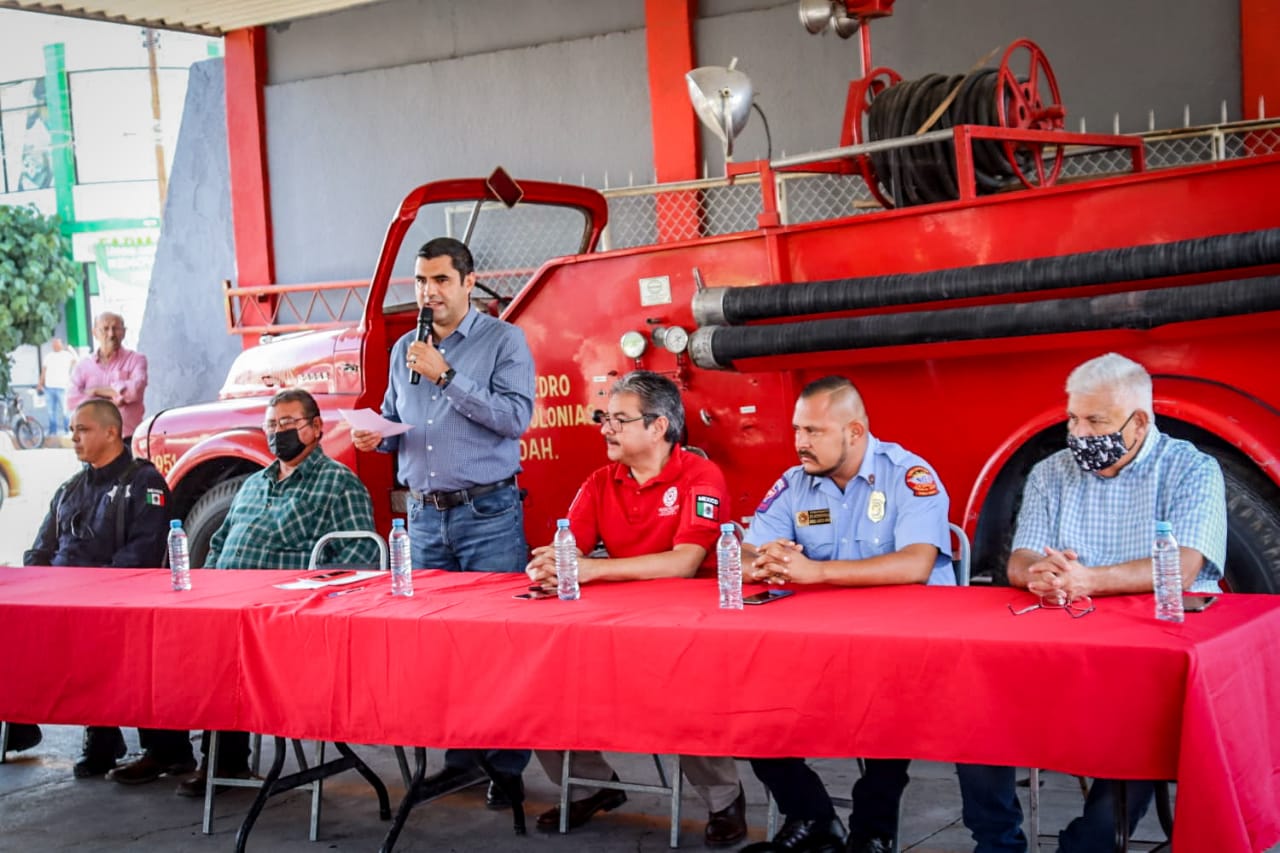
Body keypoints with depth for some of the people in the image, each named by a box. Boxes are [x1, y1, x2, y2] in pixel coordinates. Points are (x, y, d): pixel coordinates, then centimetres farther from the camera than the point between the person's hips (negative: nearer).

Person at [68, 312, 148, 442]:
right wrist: (112, 400, -10)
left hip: (129, 440, -2)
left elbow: (136, 389, -15)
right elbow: (72, 399, -4)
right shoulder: (83, 365, 11)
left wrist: (97, 391, -5)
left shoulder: (136, 359, 4)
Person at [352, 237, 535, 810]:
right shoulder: (404, 350, 14)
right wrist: (376, 435, 0)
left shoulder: (503, 341, -2)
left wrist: (447, 376, -18)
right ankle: (461, 757, 18)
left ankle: (507, 767, 3)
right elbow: (395, 421, 24)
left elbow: (515, 417, -15)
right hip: (425, 516, 6)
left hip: (488, 514, -5)